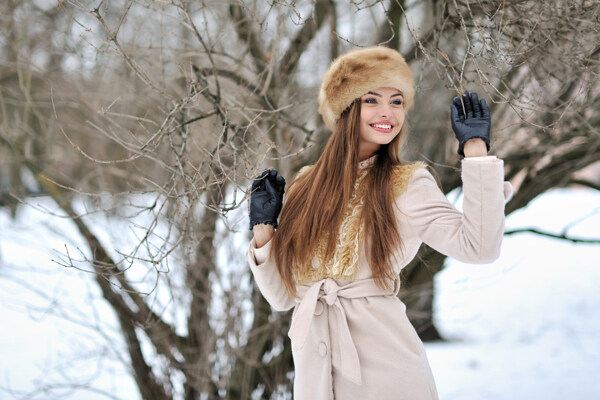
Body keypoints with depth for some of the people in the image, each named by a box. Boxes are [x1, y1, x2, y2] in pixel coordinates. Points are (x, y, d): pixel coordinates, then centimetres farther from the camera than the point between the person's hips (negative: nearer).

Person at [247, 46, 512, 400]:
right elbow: (282, 297, 10)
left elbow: (479, 247, -17)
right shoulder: (307, 188, 8)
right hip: (314, 371, 3)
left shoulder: (407, 184, 0)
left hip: (385, 368, -3)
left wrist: (475, 148, -12)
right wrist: (263, 228, 0)